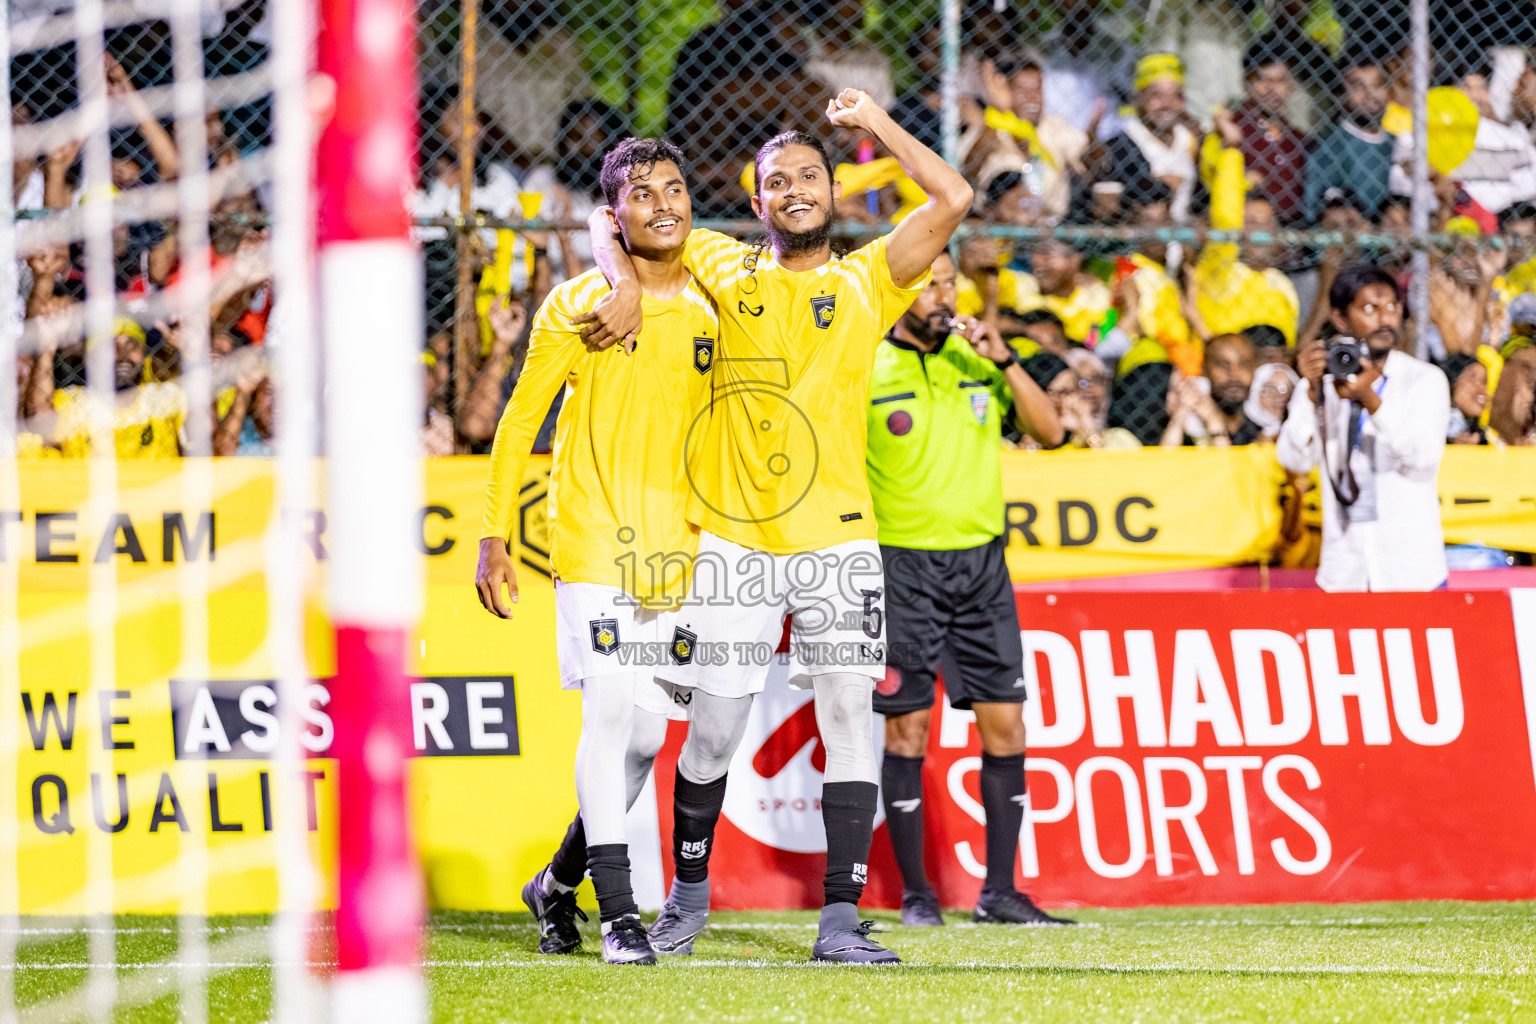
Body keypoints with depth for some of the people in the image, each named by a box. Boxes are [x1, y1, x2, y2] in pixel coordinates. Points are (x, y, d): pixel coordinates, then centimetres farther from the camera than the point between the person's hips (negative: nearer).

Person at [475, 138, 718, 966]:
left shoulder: (711, 314, 10)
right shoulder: (578, 307, -3)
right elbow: (518, 423, 2)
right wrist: (494, 539, -3)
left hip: (676, 555, 5)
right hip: (593, 546, -5)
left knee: (647, 734, 7)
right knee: (611, 712, -14)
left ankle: (560, 881, 27)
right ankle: (618, 915, -11)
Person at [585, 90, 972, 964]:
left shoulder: (866, 280, 8)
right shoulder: (727, 269, 9)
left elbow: (954, 201, -2)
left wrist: (874, 122, 4)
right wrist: (628, 288, -4)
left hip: (838, 536, 0)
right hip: (733, 538, 0)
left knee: (849, 714, -6)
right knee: (715, 726, 3)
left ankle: (842, 917, -5)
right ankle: (690, 892, 22)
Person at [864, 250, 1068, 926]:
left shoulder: (977, 358, 9)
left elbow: (1050, 432, 4)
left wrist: (1004, 360, -7)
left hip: (981, 560, 4)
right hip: (901, 561, -4)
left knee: (1004, 724, 0)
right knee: (907, 727, -2)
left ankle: (1000, 891, 6)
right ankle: (915, 891, 7)